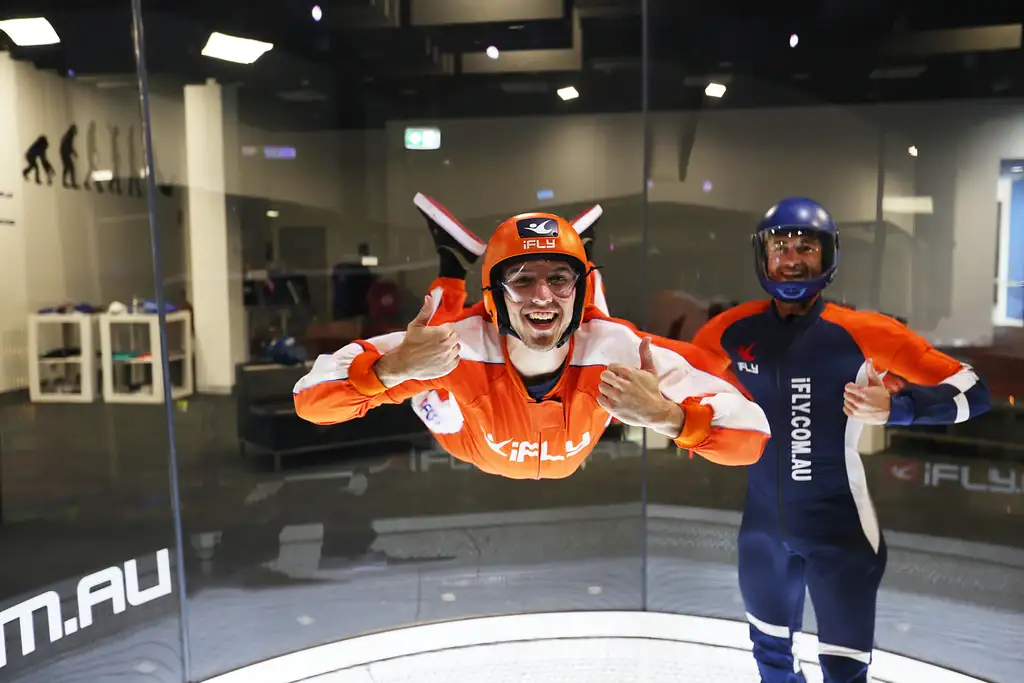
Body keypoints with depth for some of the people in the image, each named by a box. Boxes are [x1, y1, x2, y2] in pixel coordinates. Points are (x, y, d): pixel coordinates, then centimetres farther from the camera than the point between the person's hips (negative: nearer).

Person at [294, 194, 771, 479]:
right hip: (468, 459, -1)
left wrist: (667, 415, -59)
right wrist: (391, 369, -61)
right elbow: (311, 400, -41)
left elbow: (749, 438, -39)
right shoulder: (461, 347, -43)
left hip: (575, 465, 2)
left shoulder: (618, 352, -42)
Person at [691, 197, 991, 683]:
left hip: (840, 532, -3)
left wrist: (895, 406, -28)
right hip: (763, 526, 4)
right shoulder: (734, 329, -6)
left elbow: (972, 392, -12)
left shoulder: (863, 332, -15)